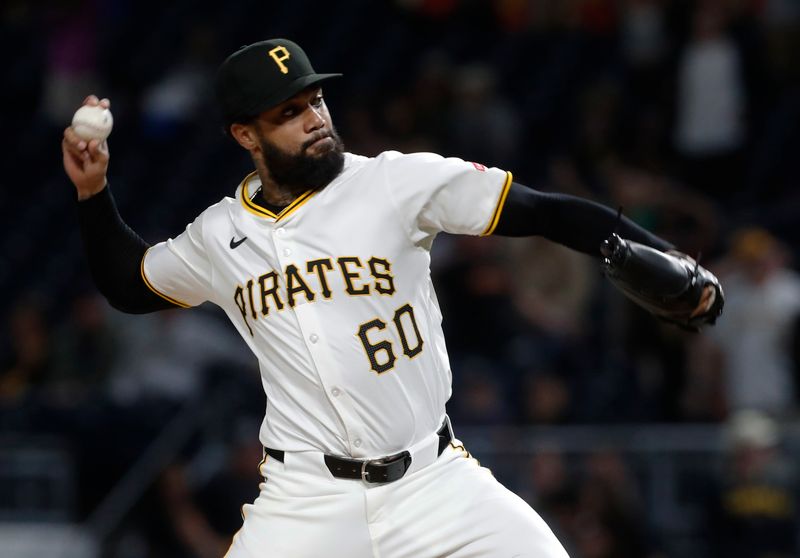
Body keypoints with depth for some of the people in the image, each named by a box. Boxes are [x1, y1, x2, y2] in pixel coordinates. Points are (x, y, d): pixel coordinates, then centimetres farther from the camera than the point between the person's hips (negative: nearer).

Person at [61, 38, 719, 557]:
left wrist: (663, 258, -21)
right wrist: (94, 192, 12)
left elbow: (546, 212, -10)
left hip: (432, 477, -1)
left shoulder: (399, 183, -5)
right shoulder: (219, 237, 6)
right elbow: (127, 284, 25)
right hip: (306, 496, 1)